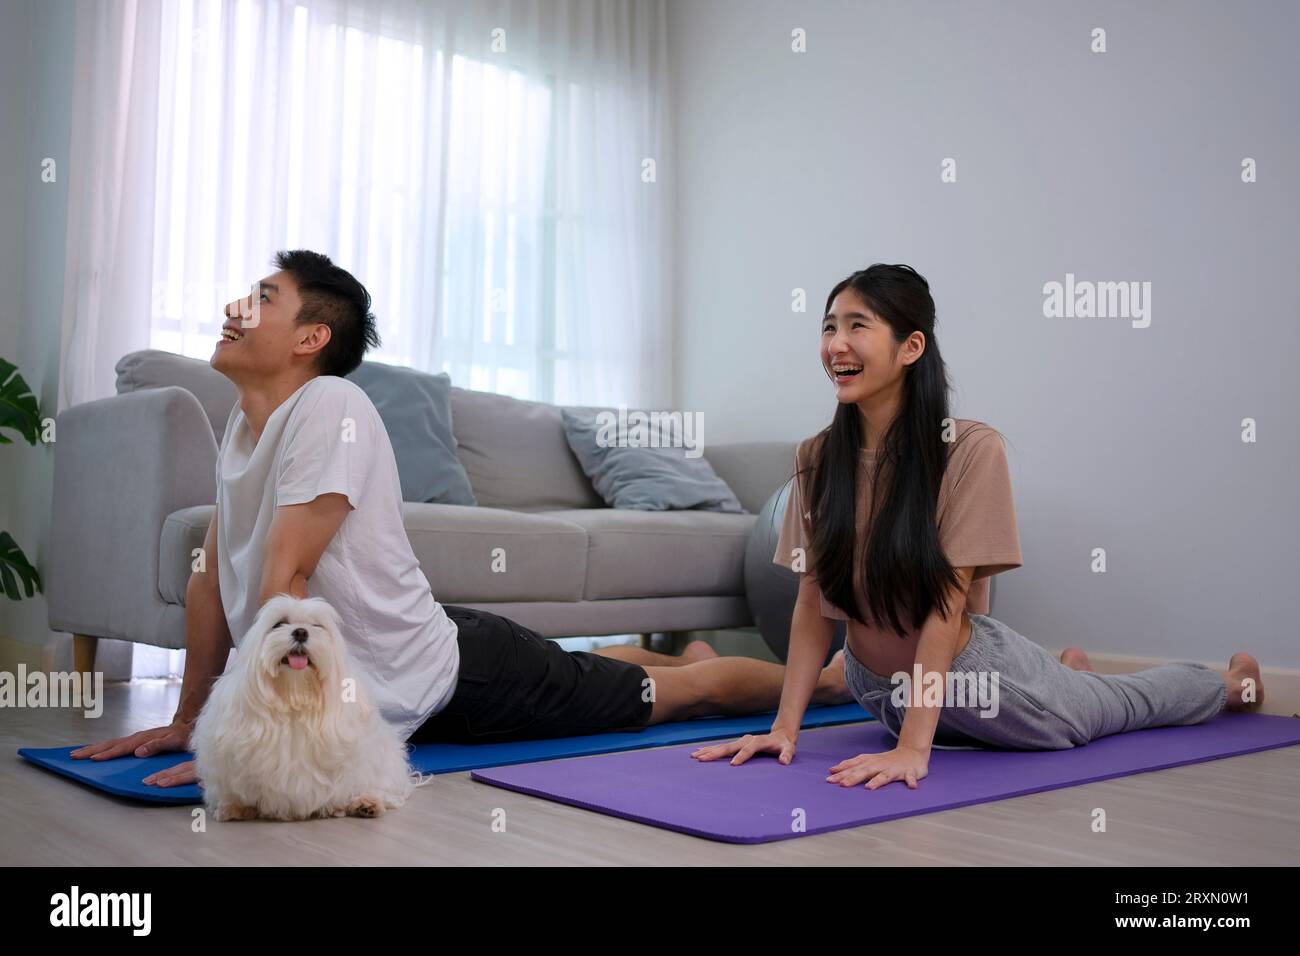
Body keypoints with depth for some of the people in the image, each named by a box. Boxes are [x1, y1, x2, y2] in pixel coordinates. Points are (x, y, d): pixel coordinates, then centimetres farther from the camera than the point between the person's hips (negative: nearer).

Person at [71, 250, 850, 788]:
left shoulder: (330, 407, -26)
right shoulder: (245, 421, -1)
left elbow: (287, 577, -30)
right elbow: (214, 577, 2)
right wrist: (188, 720, 2)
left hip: (453, 680, -7)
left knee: (675, 692, 10)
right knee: (583, 670, 31)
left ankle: (821, 677, 35)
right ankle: (685, 653, 59)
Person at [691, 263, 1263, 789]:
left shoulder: (971, 449, -24)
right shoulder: (815, 459, -10)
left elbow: (947, 603, -26)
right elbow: (812, 601, -9)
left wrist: (912, 747, -29)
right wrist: (786, 726, -15)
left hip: (971, 676, -4)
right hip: (879, 691, 4)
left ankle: (1232, 683, 51)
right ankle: (1072, 670, 55)